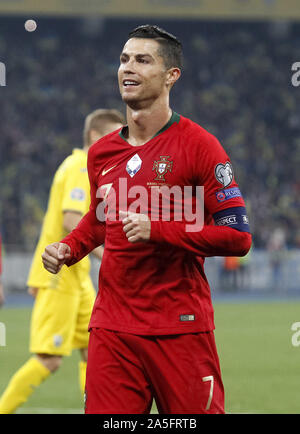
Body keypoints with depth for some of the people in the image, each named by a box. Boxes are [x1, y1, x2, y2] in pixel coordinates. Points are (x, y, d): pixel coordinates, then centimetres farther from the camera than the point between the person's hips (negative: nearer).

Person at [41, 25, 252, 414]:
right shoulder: (101, 153, 12)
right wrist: (68, 248, 10)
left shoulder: (197, 145, -5)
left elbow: (238, 236, -10)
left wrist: (158, 230, -18)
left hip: (181, 330, -4)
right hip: (111, 329, 4)